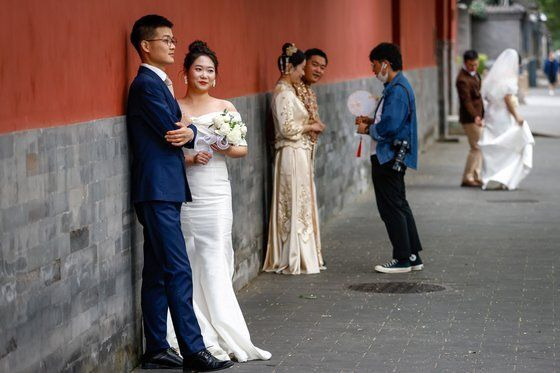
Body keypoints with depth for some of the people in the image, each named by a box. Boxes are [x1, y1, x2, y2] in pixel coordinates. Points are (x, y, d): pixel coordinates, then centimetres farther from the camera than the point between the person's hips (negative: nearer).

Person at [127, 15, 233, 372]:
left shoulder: (156, 83, 18)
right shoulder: (147, 85, -13)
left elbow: (175, 132, 16)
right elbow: (173, 132, -17)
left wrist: (188, 133, -7)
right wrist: (195, 133, 5)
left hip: (162, 192, 10)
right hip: (158, 191, -10)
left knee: (158, 274, 11)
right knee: (179, 272, -10)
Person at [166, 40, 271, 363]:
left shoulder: (226, 108, 8)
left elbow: (243, 148, 10)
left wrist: (225, 148, -10)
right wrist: (189, 159, -15)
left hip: (216, 194, 1)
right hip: (184, 193, -1)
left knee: (215, 259, -4)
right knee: (189, 261, -2)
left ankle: (219, 335, 0)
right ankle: (206, 336, 2)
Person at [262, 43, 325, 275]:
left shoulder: (286, 91, 15)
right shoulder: (284, 93, -15)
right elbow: (288, 129, -21)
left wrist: (308, 126, 10)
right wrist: (310, 127, -7)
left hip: (298, 154, 10)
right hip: (293, 154, -10)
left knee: (297, 207, 12)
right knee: (296, 207, -5)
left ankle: (292, 259, 17)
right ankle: (295, 261, 0)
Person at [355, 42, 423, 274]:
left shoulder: (397, 90, -19)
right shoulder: (398, 86, 14)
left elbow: (390, 126, -25)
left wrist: (368, 130, -9)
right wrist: (372, 121, 11)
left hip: (390, 157, -11)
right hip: (393, 157, 11)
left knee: (392, 208, -3)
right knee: (399, 205, 16)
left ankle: (403, 259, 3)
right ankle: (413, 256, 21)